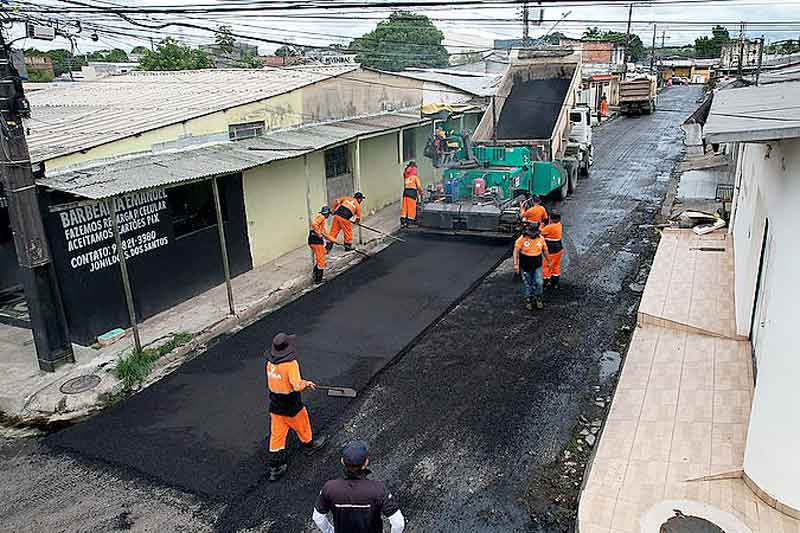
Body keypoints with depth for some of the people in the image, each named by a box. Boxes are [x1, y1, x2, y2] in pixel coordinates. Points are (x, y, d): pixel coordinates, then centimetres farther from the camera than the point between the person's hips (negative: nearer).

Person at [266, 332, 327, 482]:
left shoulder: (270, 363, -4)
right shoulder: (291, 364, -26)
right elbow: (297, 386, -31)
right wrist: (306, 383, -10)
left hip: (275, 406, 5)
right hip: (291, 407, -5)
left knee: (276, 435, 11)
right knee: (302, 427, 23)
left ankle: (275, 468, 17)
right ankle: (309, 445, 49)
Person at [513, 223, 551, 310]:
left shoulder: (541, 239, -3)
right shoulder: (522, 239, -13)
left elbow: (545, 251, 11)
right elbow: (516, 251, -14)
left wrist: (549, 262, 20)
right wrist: (515, 264, -22)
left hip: (537, 266, 2)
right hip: (525, 266, -2)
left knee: (538, 283, -5)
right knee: (527, 284, 8)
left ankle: (538, 299, 18)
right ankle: (528, 300, 25)